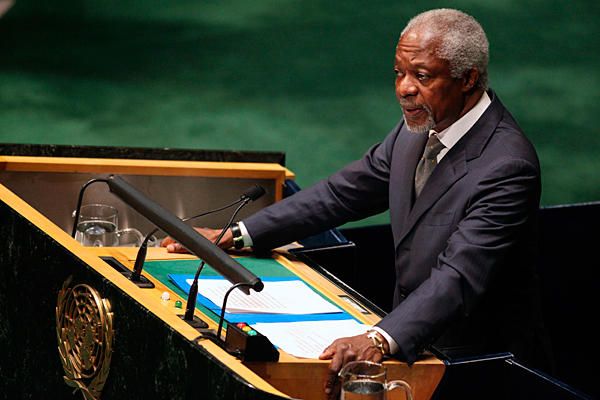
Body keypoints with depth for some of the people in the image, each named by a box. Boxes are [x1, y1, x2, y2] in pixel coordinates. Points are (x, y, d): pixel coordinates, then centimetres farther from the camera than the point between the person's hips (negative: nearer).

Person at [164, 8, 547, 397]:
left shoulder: (506, 167, -24)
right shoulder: (423, 124, 2)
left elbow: (458, 277, -34)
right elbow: (344, 192, 10)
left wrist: (381, 340, -48)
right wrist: (235, 236, 6)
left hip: (476, 359, -7)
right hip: (415, 333, 7)